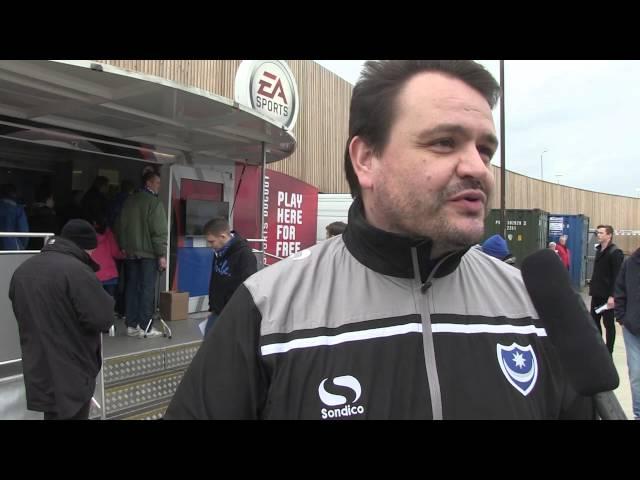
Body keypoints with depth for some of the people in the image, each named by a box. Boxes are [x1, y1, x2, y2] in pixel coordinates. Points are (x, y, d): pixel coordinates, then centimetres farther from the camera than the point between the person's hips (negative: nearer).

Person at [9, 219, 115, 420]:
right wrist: (104, 300, -2)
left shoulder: (23, 269, 8)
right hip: (70, 375, -8)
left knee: (54, 414, 22)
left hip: (38, 373, 8)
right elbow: (102, 319, -21)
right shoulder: (76, 270, -20)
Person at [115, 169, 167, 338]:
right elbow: (159, 231, -17)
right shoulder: (154, 202, -12)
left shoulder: (129, 201, 10)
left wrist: (123, 247, 20)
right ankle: (145, 327, 1)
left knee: (131, 288, 11)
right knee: (147, 289, -1)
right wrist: (162, 255, -15)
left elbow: (120, 227, 15)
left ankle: (131, 325, 15)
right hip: (149, 253, -7)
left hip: (130, 253, 7)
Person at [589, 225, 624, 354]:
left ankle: (608, 352, 11)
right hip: (596, 294, 8)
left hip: (607, 295, -8)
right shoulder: (599, 250, 12)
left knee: (608, 324, 2)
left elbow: (617, 276, -17)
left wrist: (612, 295, -22)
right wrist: (592, 287, 15)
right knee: (594, 321, 12)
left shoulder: (615, 252, -13)